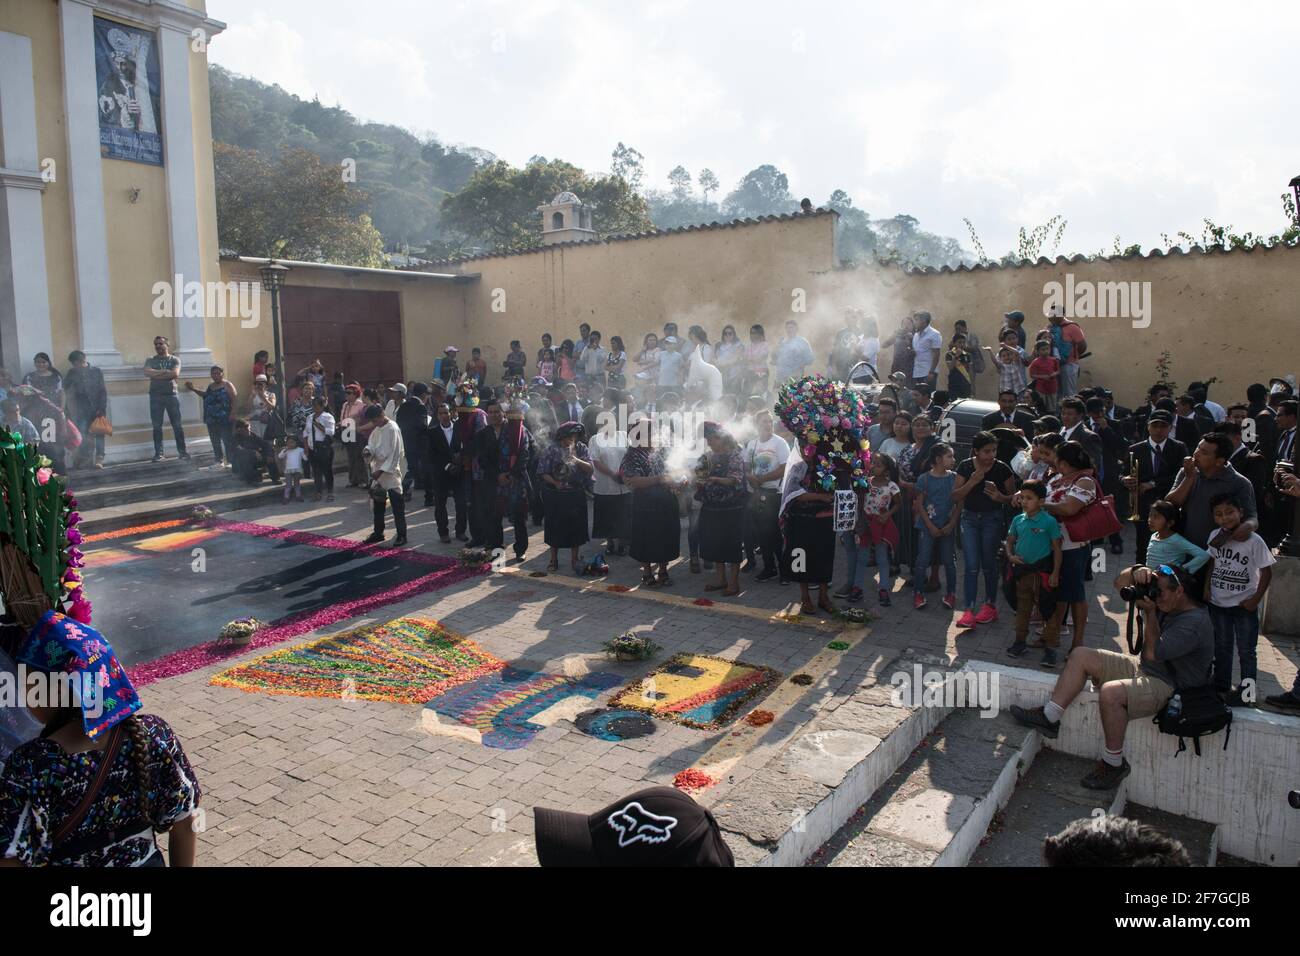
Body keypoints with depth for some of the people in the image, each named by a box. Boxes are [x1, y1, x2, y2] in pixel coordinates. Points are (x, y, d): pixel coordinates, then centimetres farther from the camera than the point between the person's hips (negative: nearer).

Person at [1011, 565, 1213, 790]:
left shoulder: (1195, 623, -22)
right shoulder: (1167, 605, 6)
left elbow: (1153, 653, -28)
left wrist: (1150, 613, -21)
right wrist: (1139, 573, -11)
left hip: (1170, 686, -10)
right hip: (1142, 668, 10)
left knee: (1110, 692, -36)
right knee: (1081, 655, 0)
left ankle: (1114, 763, -16)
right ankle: (1049, 717, -4)